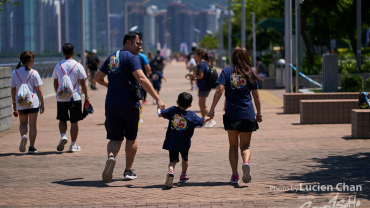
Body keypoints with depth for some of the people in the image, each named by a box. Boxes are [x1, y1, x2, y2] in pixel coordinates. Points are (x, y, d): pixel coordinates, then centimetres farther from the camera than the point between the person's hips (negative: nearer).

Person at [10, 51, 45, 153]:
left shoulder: (15, 73, 2)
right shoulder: (34, 73, -7)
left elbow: (13, 90, 7)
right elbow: (39, 90, -5)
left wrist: (14, 103, 17)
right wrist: (42, 104, 2)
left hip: (20, 103, 2)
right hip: (33, 102, -2)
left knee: (23, 123, 20)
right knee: (32, 124, 8)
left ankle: (23, 136, -10)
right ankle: (32, 147, 9)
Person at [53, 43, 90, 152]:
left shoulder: (58, 65, 3)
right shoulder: (78, 66, -5)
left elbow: (55, 83, 10)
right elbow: (82, 83, -2)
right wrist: (86, 96, 6)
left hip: (61, 98, 2)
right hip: (75, 98, -2)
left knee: (62, 120, 16)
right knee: (74, 121, 6)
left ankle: (63, 136, -9)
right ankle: (73, 145, 10)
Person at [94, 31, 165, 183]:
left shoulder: (111, 58, 13)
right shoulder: (131, 58, -9)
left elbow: (97, 78, 21)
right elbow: (141, 79, -23)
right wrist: (157, 98, -27)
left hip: (111, 105, 5)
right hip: (129, 105, -5)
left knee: (115, 138, 9)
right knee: (131, 137, 14)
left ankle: (111, 156, -23)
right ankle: (128, 171, 18)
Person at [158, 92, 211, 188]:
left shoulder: (173, 110, -6)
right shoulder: (191, 115, -6)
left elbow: (160, 114, -5)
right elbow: (202, 121, 7)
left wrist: (159, 111, 20)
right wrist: (209, 117, 27)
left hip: (171, 142, 0)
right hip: (184, 143, 0)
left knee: (173, 159, 1)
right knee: (185, 158, 25)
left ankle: (170, 171, -31)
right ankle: (183, 175, 42)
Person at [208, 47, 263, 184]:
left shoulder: (227, 72, 2)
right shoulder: (250, 74, 5)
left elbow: (220, 90, -10)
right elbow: (256, 96, 7)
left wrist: (212, 109, -9)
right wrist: (259, 114, 15)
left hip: (231, 114, 0)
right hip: (248, 114, 0)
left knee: (233, 145, 12)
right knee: (245, 145, 8)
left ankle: (235, 175, 5)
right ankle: (246, 162, -24)